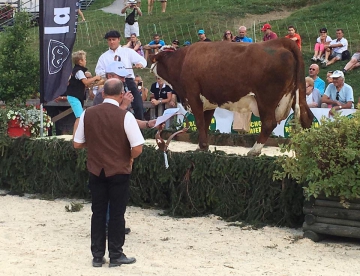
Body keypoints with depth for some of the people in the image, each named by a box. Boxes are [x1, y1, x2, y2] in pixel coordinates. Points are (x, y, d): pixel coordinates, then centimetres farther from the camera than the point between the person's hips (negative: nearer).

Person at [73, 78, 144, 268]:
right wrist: (130, 158, 4)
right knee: (117, 214, 7)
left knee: (98, 213, 12)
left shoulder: (87, 114, -4)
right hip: (119, 172, -3)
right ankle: (116, 256, 13)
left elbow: (77, 144, 4)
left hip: (95, 171, 3)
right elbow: (137, 148, -17)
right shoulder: (125, 116, -14)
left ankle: (97, 256, 15)